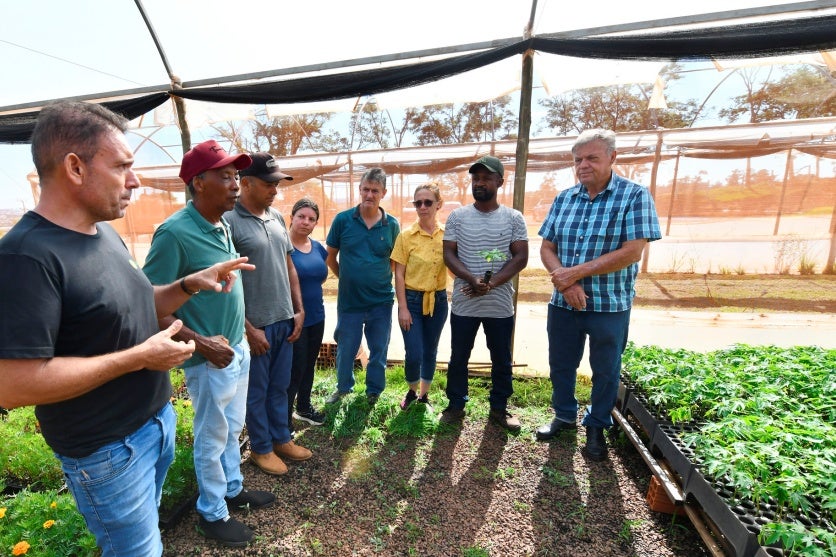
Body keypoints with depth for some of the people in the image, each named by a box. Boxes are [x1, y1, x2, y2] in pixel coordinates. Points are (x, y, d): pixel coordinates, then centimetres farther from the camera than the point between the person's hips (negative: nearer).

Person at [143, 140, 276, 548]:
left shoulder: (223, 227, 3)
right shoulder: (174, 232, -21)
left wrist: (241, 337, 13)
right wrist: (200, 342, -20)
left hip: (238, 348, 7)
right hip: (209, 358, -7)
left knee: (232, 429, 24)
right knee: (211, 439, 13)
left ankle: (232, 489, 46)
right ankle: (212, 513, 36)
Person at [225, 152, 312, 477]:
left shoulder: (276, 217, 8)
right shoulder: (228, 221, -14)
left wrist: (299, 310, 8)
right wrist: (248, 328, -14)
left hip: (285, 320, 6)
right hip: (256, 325, -6)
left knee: (279, 387, 20)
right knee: (257, 390, 13)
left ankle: (281, 439, 38)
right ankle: (261, 448, 33)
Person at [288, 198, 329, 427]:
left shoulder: (318, 248, 7)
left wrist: (310, 288, 8)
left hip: (316, 317, 7)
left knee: (309, 366, 19)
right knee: (294, 371, 0)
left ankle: (304, 408, 39)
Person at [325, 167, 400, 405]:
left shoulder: (392, 225, -3)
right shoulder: (343, 220, -5)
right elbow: (330, 255, 5)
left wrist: (382, 279, 2)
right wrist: (346, 278, 7)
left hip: (381, 302, 1)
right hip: (349, 301, 0)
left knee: (379, 351, 14)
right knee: (345, 350, 14)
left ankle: (374, 392, 37)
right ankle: (343, 387, 41)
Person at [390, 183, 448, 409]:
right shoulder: (406, 236, -7)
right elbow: (399, 275, -6)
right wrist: (403, 308, -10)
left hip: (438, 301, 3)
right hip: (412, 300, -2)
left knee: (430, 352, 14)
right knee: (414, 354, -4)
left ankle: (424, 395, 35)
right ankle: (411, 391, 28)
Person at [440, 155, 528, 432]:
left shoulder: (514, 218, 1)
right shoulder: (457, 216, 1)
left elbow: (521, 257, -4)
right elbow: (448, 254, -4)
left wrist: (491, 283, -18)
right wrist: (473, 280, -20)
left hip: (500, 306, 0)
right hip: (464, 304, 0)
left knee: (502, 361, 13)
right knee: (458, 358, 12)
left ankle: (499, 409, 34)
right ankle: (456, 406, 31)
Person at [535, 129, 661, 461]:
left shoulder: (634, 196, -8)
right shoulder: (563, 199, 5)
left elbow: (632, 252, -17)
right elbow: (546, 248, 2)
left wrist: (576, 272, -19)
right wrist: (566, 282, -16)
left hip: (610, 306, -3)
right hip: (563, 304, 4)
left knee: (605, 371, 14)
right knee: (560, 366, 16)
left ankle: (596, 426, 36)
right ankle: (565, 417, 39)